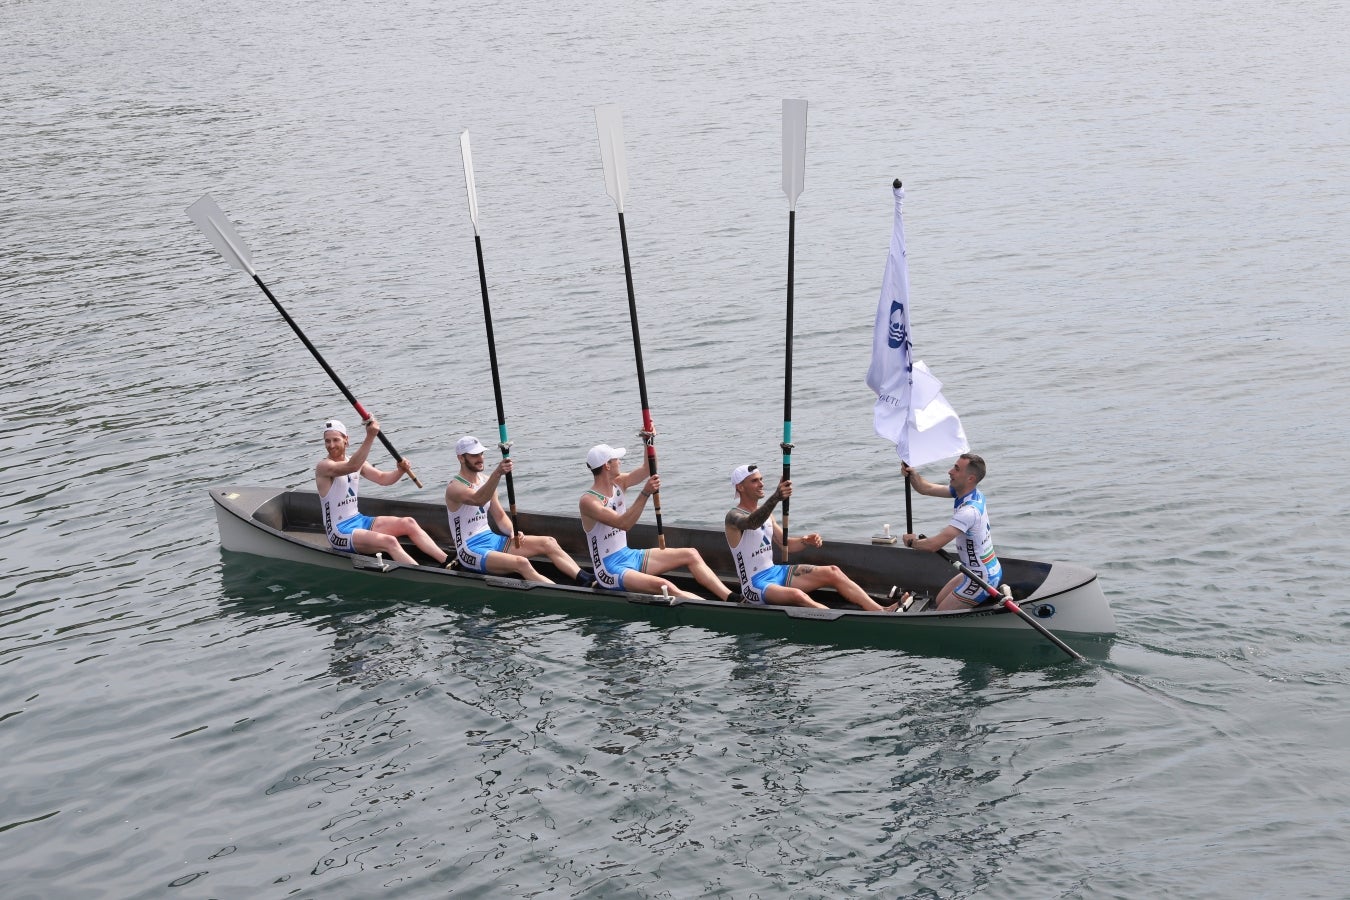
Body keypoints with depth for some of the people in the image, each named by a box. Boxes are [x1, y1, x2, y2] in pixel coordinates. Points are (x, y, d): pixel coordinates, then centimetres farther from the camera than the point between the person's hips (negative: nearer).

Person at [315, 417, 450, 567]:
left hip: (358, 521, 8)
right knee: (389, 541, -28)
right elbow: (351, 467, -34)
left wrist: (401, 471, -10)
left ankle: (448, 562, -11)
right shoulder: (324, 466, -15)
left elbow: (382, 478, 12)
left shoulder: (357, 461, 10)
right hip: (339, 532, -8)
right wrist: (370, 437, -43)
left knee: (408, 523, -7)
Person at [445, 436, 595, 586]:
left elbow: (500, 517, 17)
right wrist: (497, 473, -48)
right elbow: (478, 500, -35)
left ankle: (586, 580, -16)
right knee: (521, 563, -32)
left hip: (491, 539, 9)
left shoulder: (485, 480, 13)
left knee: (548, 543, -7)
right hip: (470, 550, -9)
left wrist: (513, 533, -4)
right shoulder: (454, 488, -13)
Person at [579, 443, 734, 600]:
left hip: (629, 556, 10)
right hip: (609, 570, -10)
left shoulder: (618, 484, 6)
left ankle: (731, 597, -5)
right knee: (664, 586, -32)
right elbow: (623, 524, -30)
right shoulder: (588, 501, -19)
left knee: (691, 554, 1)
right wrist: (645, 493, -34)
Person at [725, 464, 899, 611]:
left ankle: (879, 610, -13)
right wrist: (775, 498, -53)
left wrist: (805, 542, -4)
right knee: (797, 595, -36)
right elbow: (751, 523, -36)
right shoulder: (734, 517, -12)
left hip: (775, 572, 8)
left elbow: (785, 544, 19)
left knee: (832, 572, -7)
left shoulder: (765, 513, 15)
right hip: (754, 584, -8)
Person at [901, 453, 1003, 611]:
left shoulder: (969, 511, -30)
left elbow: (934, 544, -31)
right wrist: (912, 474, -14)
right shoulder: (971, 493, -1)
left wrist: (912, 542, -13)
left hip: (981, 578, -9)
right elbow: (927, 488, 5)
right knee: (940, 600, 22)